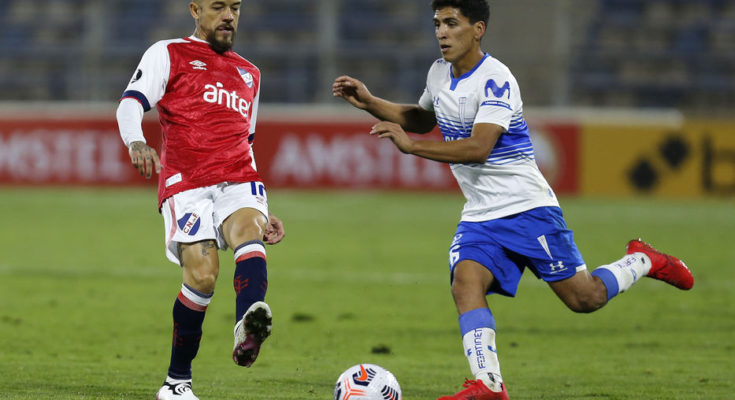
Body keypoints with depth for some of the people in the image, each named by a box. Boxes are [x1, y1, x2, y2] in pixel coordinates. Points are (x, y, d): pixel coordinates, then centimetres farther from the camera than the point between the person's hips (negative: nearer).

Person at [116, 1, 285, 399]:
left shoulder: (248, 74, 29)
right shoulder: (168, 54, 13)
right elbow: (131, 103, -2)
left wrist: (263, 214, 27)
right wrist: (136, 143, -25)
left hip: (237, 184, 3)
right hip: (185, 184, -3)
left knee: (249, 231, -30)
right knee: (202, 273, -21)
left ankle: (247, 332, -60)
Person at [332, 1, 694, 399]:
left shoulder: (495, 80, -19)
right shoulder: (439, 73, 6)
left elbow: (478, 148, -29)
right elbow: (423, 118, 27)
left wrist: (410, 145, -31)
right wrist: (370, 104, 13)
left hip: (527, 206, -6)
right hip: (480, 215, 6)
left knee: (583, 298, -2)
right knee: (465, 281, -21)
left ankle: (642, 261, 27)